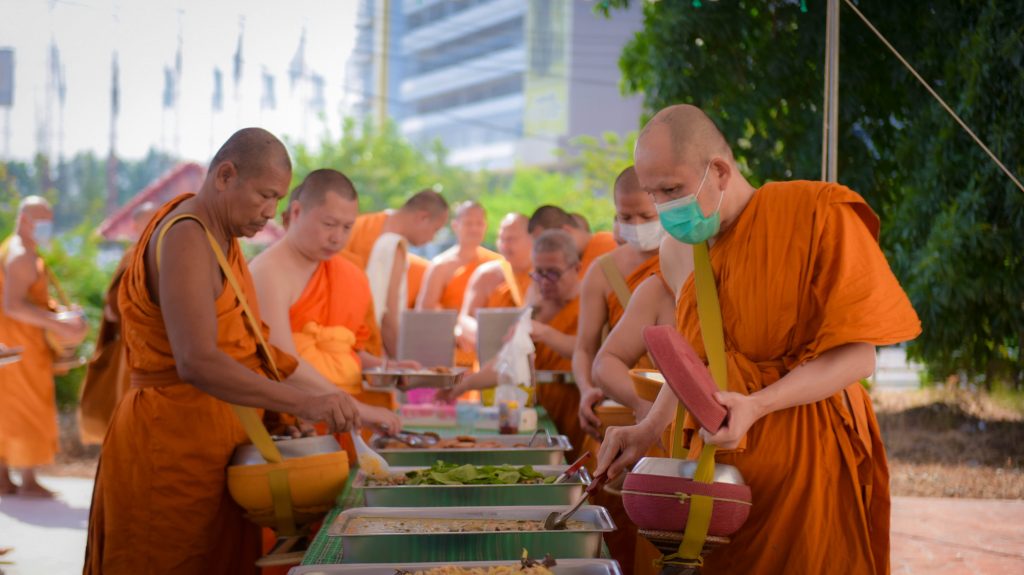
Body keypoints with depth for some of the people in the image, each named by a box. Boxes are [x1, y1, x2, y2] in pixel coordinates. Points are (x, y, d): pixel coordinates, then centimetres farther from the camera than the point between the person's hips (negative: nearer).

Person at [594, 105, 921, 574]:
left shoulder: (818, 213, -12)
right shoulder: (694, 246, 9)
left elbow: (856, 356, -14)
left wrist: (755, 407, -26)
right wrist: (649, 430, 1)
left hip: (807, 461, -6)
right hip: (718, 464, 6)